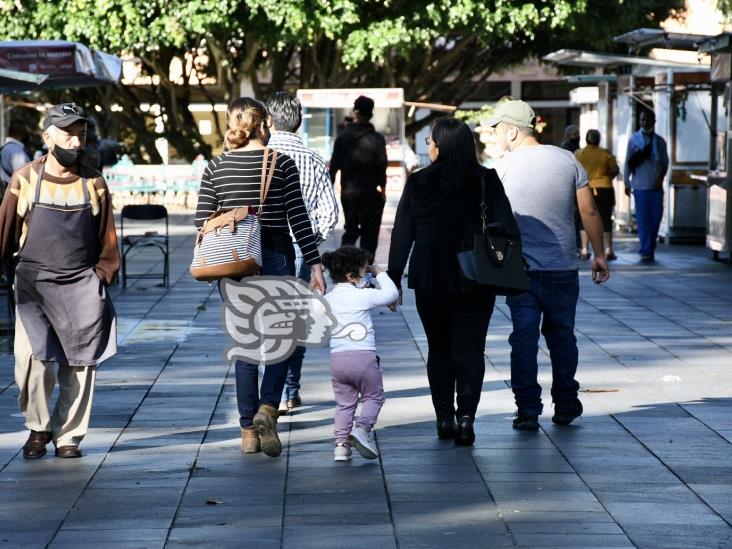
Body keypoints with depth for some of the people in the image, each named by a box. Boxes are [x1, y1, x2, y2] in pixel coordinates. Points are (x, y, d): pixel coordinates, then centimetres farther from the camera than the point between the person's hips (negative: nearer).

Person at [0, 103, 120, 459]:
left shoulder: (94, 184, 7)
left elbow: (107, 239, 11)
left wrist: (102, 277, 2)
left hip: (82, 286, 2)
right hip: (33, 283, -1)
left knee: (79, 364, 0)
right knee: (32, 359, -12)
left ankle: (68, 435, 13)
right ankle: (38, 429, 9)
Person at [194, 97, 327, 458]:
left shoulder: (215, 167, 2)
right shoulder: (281, 163, -4)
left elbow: (202, 220, 1)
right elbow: (298, 217, -7)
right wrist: (314, 262, -4)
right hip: (275, 257, -2)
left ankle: (248, 432, 9)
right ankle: (266, 409, -14)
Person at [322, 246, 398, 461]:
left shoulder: (328, 298, 8)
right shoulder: (363, 296, -7)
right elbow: (391, 294, 3)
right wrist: (379, 273, 16)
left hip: (337, 359, 4)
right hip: (363, 356, -4)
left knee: (344, 403, 15)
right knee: (374, 397, 12)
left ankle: (341, 443, 5)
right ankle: (362, 428, -11)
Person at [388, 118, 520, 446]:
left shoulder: (418, 183, -5)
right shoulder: (487, 181, -3)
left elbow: (402, 234, -2)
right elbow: (507, 227, -3)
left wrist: (394, 278, 4)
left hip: (429, 281, 0)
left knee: (439, 349, 14)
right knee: (469, 348, 3)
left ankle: (444, 419, 14)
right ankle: (466, 414, -14)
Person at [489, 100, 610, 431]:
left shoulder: (502, 168, -5)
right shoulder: (567, 160, 2)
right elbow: (589, 212, 2)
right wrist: (599, 255, 11)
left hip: (520, 269, -2)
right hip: (563, 268, 2)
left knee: (524, 339, 2)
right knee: (562, 336, 14)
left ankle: (528, 411, 0)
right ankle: (565, 407, 21)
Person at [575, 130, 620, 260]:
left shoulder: (578, 154, -2)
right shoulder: (606, 154, -4)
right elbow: (615, 170, 0)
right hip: (604, 189, -1)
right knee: (605, 220, 6)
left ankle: (585, 250, 2)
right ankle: (608, 250, 6)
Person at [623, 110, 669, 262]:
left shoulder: (660, 141, 9)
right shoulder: (634, 139, 3)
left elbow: (665, 162, 13)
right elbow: (628, 162, 5)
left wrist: (661, 178, -4)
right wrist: (627, 183, 2)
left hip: (656, 186, 2)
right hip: (640, 185, -2)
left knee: (655, 217, 1)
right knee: (643, 219, -4)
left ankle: (650, 249, 14)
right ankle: (645, 251, -2)